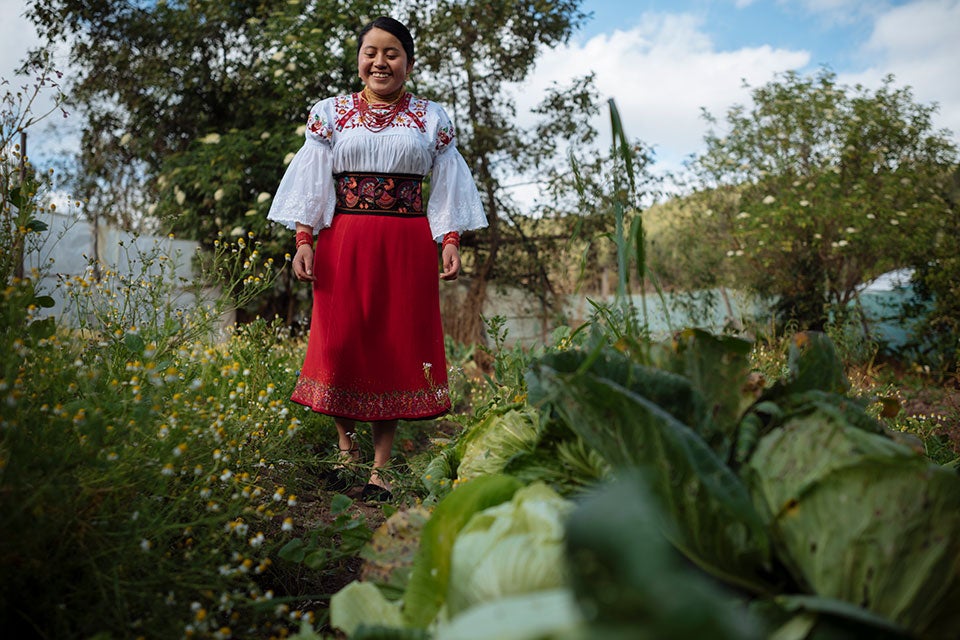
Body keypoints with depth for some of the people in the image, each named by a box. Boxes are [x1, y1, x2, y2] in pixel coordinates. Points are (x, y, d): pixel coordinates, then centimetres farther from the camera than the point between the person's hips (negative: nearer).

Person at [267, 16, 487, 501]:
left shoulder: (431, 119, 12)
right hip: (344, 242, 0)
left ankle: (380, 469, 8)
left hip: (407, 246, 0)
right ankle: (346, 447, 19)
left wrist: (450, 240, -4)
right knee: (341, 343, -2)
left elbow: (446, 187, 9)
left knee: (397, 348, 0)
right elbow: (312, 182, 6)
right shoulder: (330, 113, 12)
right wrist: (303, 240, -5)